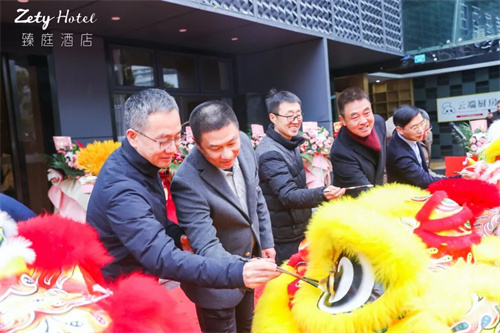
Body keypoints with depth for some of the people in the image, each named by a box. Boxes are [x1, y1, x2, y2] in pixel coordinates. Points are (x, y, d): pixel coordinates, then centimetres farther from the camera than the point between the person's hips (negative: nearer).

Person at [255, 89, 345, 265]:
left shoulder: (290, 144, 5)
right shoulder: (270, 154, -24)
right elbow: (288, 196, -33)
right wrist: (322, 194, -48)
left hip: (299, 231, 9)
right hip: (284, 239, -9)